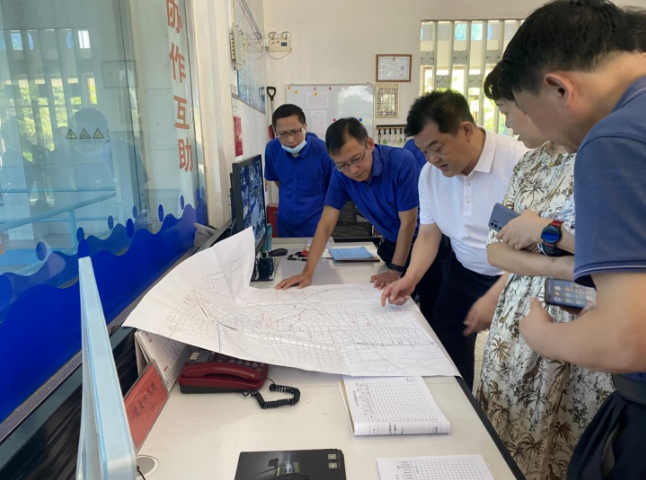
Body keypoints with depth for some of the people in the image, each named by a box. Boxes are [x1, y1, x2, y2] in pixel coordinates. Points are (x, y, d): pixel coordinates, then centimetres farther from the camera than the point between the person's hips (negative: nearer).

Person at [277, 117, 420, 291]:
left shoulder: (402, 161, -28)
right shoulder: (341, 175, -15)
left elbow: (408, 223, -24)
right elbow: (326, 225, -14)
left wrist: (394, 271, -21)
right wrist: (308, 272, -22)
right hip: (391, 244, 4)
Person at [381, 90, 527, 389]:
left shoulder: (519, 161, -23)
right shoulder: (430, 174, -5)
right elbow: (428, 234, 0)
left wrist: (495, 297, -30)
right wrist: (410, 279, -15)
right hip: (463, 274, 5)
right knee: (447, 358, 11)